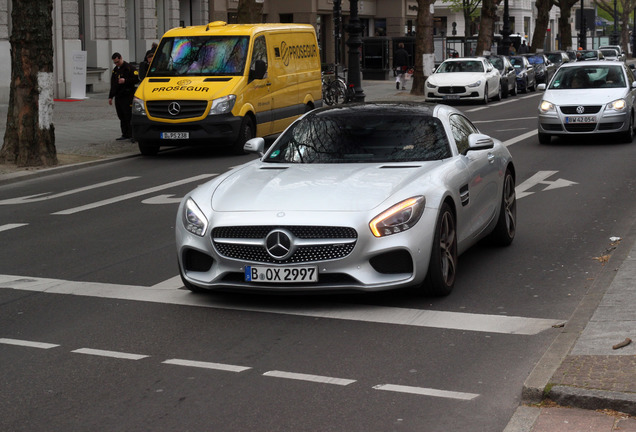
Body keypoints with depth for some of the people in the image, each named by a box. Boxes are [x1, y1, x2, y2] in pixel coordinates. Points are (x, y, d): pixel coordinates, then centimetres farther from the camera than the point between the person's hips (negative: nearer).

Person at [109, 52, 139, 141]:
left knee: (128, 116, -11)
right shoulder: (115, 70, 21)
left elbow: (136, 79, -12)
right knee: (122, 117, 7)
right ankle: (125, 134, 11)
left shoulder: (129, 68, -4)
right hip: (118, 97, 8)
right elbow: (112, 85, 27)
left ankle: (131, 134, -9)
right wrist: (110, 97, 24)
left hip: (127, 97, -8)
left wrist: (125, 80, -22)